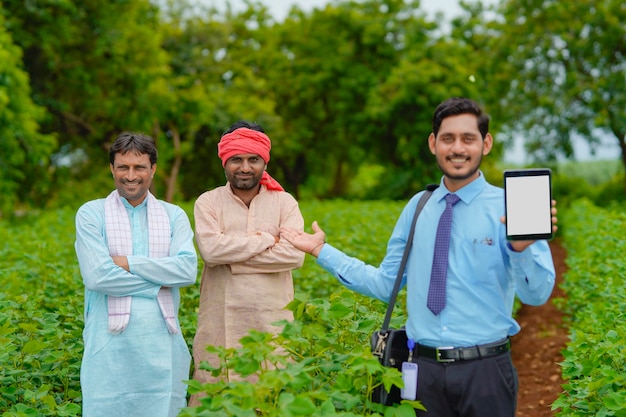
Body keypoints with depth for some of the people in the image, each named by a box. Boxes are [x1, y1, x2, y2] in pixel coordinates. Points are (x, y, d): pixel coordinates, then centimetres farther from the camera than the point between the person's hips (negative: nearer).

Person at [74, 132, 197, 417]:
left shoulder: (174, 216, 10)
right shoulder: (91, 214, 4)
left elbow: (188, 270, -6)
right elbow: (96, 275, -10)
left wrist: (128, 262, -10)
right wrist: (158, 282, -7)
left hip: (162, 340, 2)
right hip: (111, 342, -2)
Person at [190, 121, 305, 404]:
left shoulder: (285, 202, 6)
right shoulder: (207, 203, 5)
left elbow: (295, 255, -9)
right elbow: (211, 249, -13)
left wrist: (232, 259, -10)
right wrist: (266, 239, -7)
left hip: (272, 322, 1)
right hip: (221, 323, 0)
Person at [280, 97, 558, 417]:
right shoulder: (417, 207, 7)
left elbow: (537, 294, -15)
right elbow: (385, 284, 10)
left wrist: (522, 248, -35)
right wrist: (322, 251, 8)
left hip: (484, 369, -3)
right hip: (424, 367, 4)